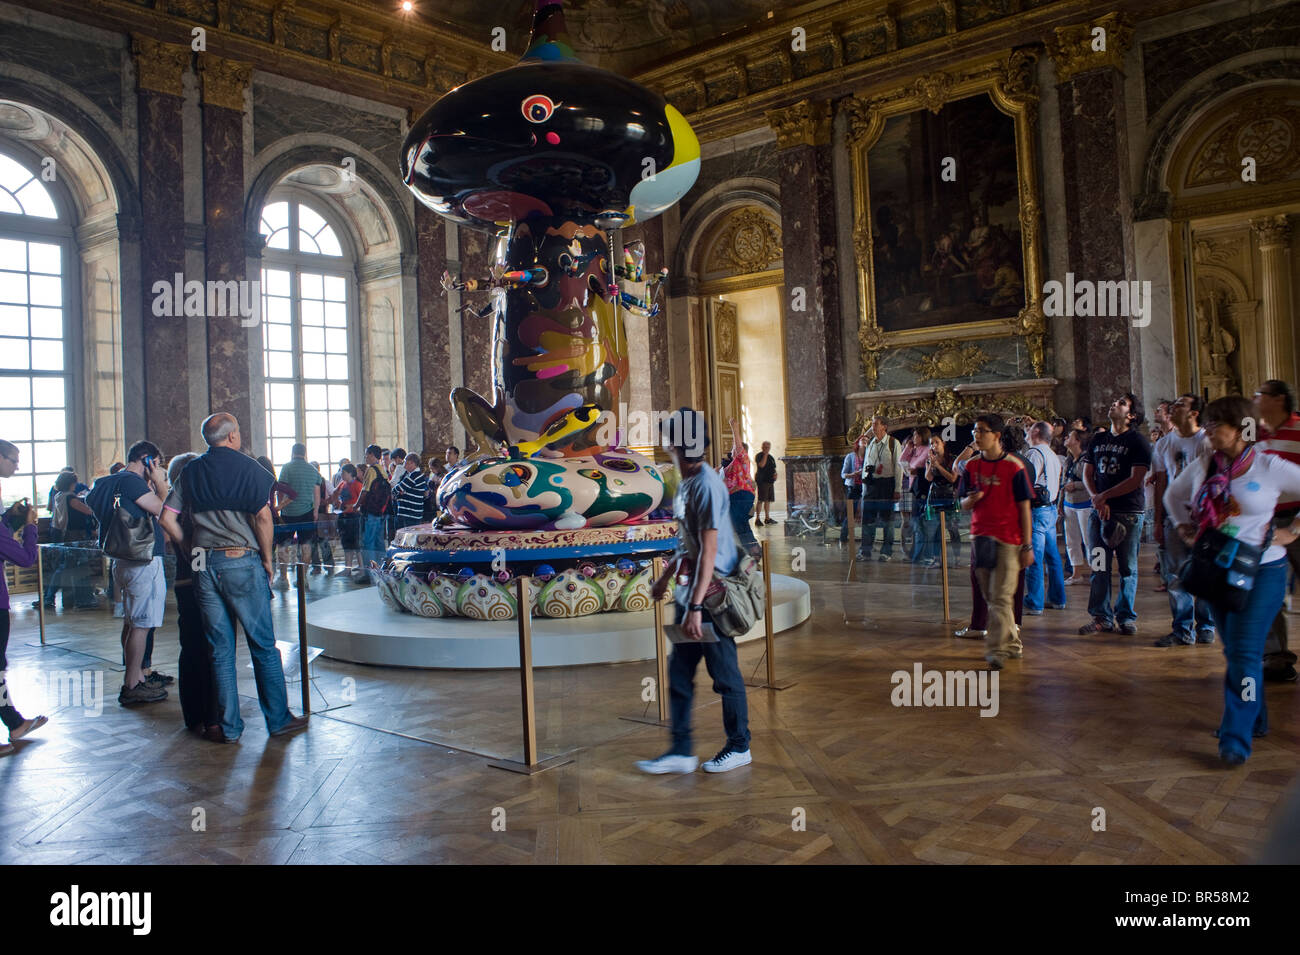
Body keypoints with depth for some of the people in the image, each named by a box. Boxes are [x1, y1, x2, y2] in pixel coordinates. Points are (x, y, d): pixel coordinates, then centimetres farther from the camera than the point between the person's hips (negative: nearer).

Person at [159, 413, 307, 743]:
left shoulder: (190, 471, 8)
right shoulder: (247, 467, -4)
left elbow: (168, 518, 5)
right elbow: (263, 517, -12)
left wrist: (192, 550, 13)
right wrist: (267, 559, -2)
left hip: (204, 565, 4)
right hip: (243, 561, -4)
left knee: (220, 649, 10)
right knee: (263, 645, 5)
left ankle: (229, 727, 15)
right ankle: (278, 719, 11)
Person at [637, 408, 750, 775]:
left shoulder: (707, 484, -19)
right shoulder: (685, 484, 11)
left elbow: (709, 550, -23)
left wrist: (696, 606, -25)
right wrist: (665, 578, 29)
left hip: (712, 594, -9)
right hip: (689, 592, 10)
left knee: (725, 674, 5)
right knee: (679, 673, 11)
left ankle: (739, 747, 21)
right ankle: (681, 751, 19)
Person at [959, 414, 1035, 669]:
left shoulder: (1014, 467, -7)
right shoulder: (972, 466, 7)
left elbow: (1024, 508, -5)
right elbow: (964, 504, 12)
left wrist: (1027, 546, -7)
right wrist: (971, 500, -13)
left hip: (1008, 540, -5)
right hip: (980, 537, 5)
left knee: (1001, 597, -6)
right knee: (991, 597, 12)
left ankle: (996, 649, -2)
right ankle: (1013, 644, 26)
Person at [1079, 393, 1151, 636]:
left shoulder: (1138, 442, -2)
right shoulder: (1098, 440, 14)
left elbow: (1136, 479, -11)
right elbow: (1087, 474, 12)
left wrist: (1104, 496, -11)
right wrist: (1097, 500, -4)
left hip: (1128, 513, -4)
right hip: (1099, 512, 4)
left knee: (1127, 567, 3)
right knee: (1099, 566, 3)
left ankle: (1126, 616, 12)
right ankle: (1102, 617, 9)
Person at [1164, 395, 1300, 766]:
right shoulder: (1202, 466, 4)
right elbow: (1172, 495, 22)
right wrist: (1185, 528, 11)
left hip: (1261, 571, -5)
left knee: (1244, 653, -10)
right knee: (1234, 651, 14)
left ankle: (1237, 737, -5)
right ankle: (1255, 720, 32)